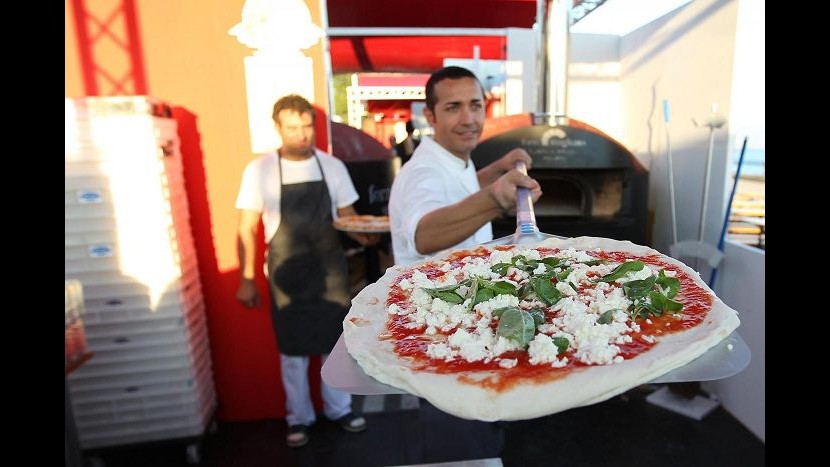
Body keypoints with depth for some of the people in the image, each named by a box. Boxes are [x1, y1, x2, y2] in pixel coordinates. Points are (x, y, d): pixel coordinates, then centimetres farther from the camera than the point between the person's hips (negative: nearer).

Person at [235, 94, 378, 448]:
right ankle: (298, 417, 31)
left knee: (336, 342, 13)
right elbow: (247, 228, -2)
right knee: (293, 349, 11)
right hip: (287, 273, -1)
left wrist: (363, 235, -18)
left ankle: (339, 408, 34)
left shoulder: (332, 166, 0)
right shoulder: (259, 170, -6)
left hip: (330, 270, 2)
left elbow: (347, 216, 4)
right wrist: (247, 279, -5)